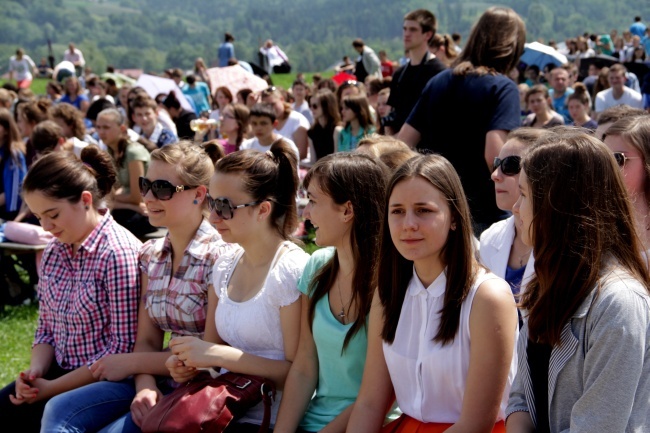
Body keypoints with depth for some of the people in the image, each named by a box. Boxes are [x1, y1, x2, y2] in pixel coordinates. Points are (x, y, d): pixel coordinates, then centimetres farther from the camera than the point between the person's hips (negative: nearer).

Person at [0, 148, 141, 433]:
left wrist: (53, 388, -16)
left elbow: (125, 346, -19)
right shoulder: (53, 252, 6)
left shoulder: (119, 252, -18)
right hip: (60, 372, 7)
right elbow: (46, 328, 14)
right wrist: (36, 371, -7)